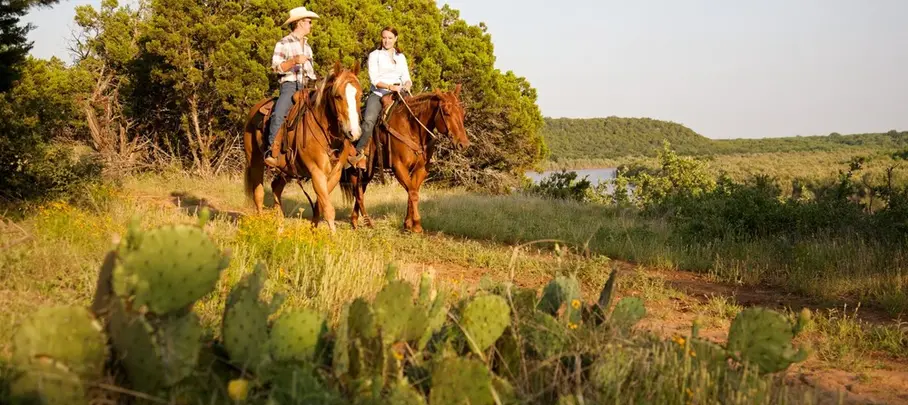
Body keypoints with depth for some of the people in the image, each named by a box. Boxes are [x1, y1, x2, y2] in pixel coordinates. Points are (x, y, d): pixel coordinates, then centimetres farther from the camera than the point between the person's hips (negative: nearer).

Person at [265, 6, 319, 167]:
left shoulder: (307, 46, 24)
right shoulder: (283, 44, 3)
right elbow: (276, 66, -7)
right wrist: (294, 60, -20)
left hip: (306, 87, 7)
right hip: (290, 84, -7)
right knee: (279, 113, -30)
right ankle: (271, 150, -29)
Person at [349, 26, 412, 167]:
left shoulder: (401, 57, 18)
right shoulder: (375, 55, 6)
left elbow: (406, 77, 12)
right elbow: (374, 78, -5)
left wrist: (407, 85, -12)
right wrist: (389, 86, -21)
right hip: (378, 93, -4)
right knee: (369, 120, -28)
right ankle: (359, 152, -29)